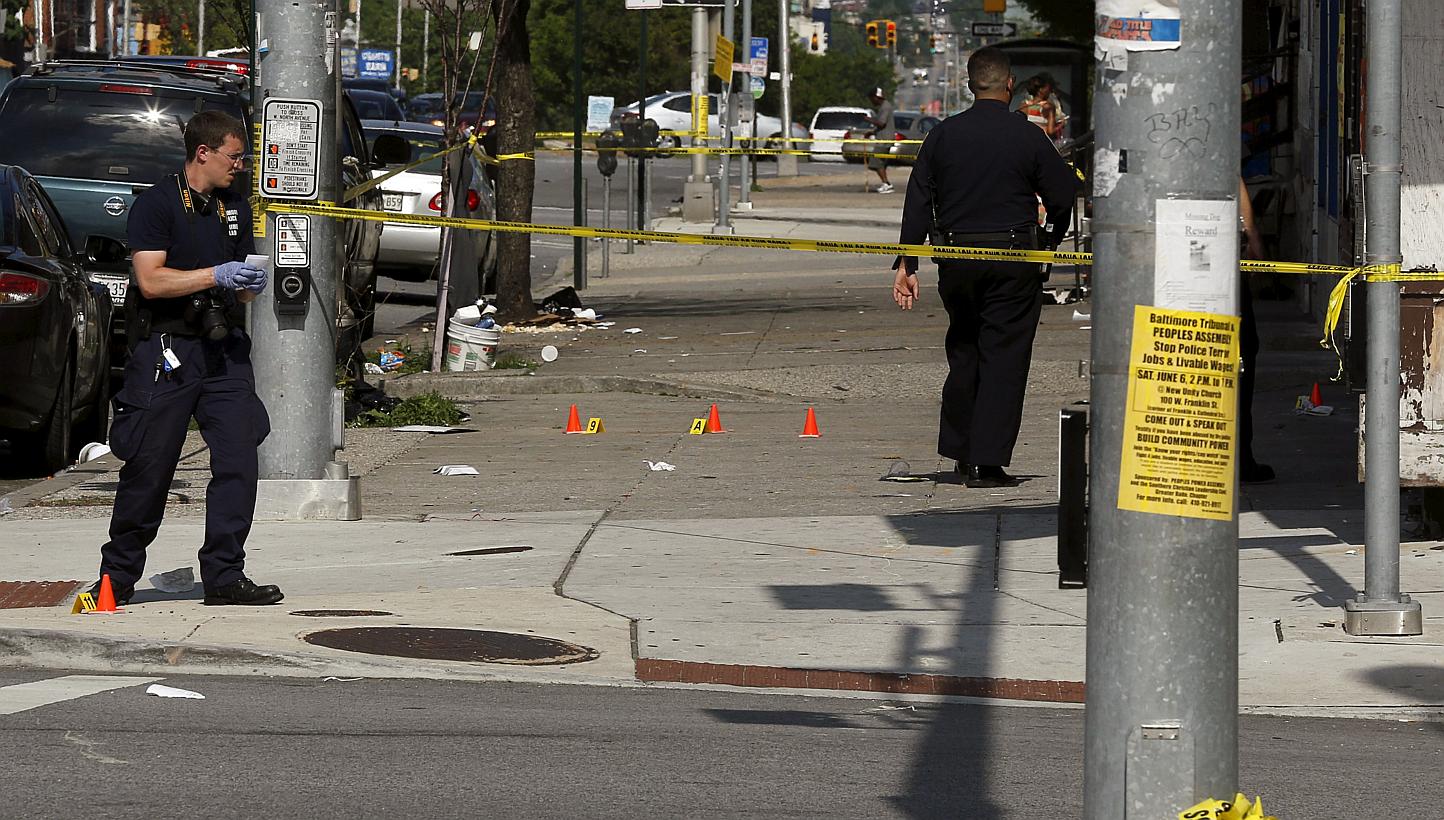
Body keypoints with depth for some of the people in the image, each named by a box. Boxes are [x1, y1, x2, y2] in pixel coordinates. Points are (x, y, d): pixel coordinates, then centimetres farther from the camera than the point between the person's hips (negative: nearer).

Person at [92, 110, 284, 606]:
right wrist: (217, 275, -20)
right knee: (149, 468, -1)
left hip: (223, 349, 6)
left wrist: (250, 285, 0)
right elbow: (151, 281, -15)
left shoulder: (236, 208, 16)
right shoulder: (157, 204, -6)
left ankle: (224, 576, 1)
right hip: (166, 349, -6)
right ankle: (117, 577, 12)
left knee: (238, 461, -4)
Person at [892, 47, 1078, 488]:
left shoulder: (943, 135, 2)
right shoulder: (1028, 136, -5)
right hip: (1013, 260, -3)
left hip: (957, 261, 3)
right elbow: (1063, 195, -1)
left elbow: (918, 201, 2)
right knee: (1003, 356, 1)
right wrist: (1049, 243, 19)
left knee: (963, 352, 19)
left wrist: (907, 263, 5)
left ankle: (958, 451, 21)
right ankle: (986, 461, -4)